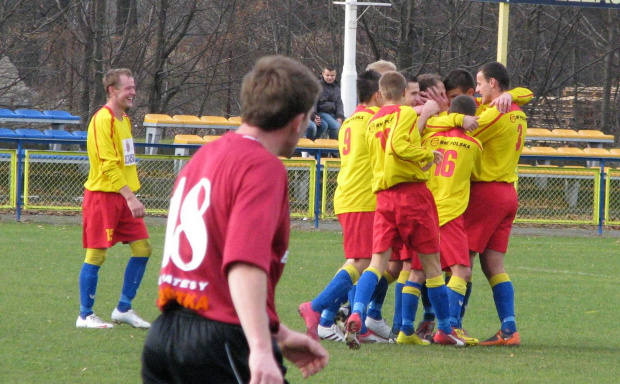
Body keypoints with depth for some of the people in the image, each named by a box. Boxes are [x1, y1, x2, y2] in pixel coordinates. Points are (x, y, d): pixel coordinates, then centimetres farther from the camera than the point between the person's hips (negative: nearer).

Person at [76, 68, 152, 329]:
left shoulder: (124, 119, 15)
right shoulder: (103, 120, -14)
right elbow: (108, 165, -21)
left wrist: (131, 195, 16)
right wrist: (130, 197, -26)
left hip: (123, 197, 9)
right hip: (103, 196, -9)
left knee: (142, 248, 5)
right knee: (96, 254, -4)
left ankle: (123, 309, 14)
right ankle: (85, 316, 4)